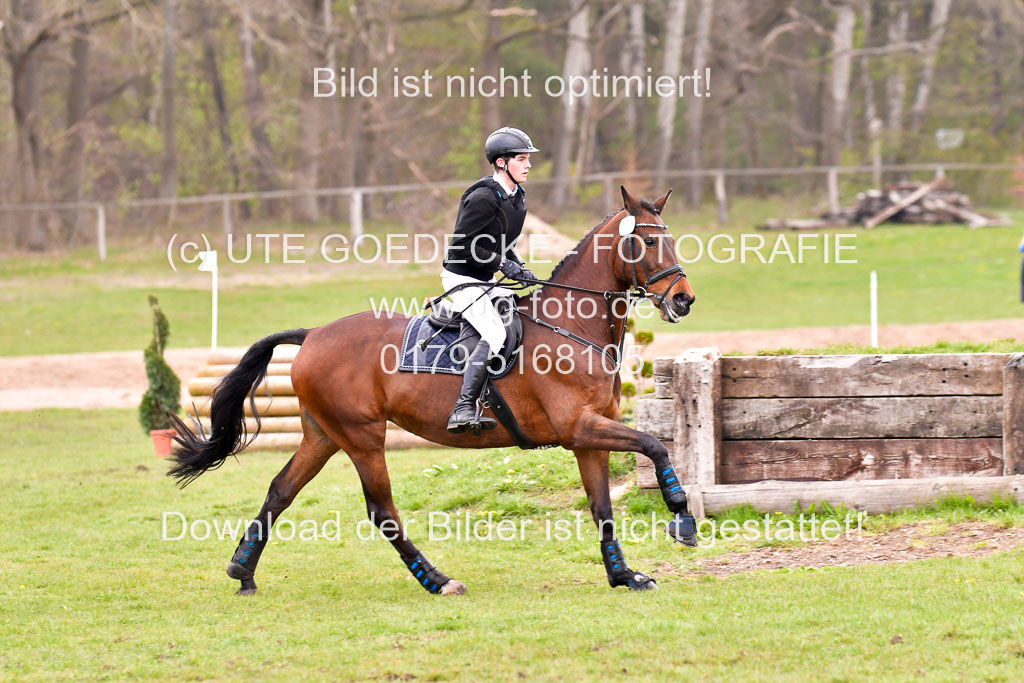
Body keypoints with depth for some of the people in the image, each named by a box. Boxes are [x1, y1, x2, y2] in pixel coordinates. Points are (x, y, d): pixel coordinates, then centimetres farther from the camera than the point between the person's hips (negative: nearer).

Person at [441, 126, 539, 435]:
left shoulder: (516, 197, 10)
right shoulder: (483, 198, -19)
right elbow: (462, 245, -20)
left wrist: (520, 269, 4)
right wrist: (502, 263, -21)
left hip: (485, 281, 10)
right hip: (462, 279, -10)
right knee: (495, 334, -26)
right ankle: (463, 410, -32)